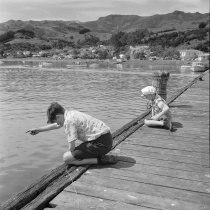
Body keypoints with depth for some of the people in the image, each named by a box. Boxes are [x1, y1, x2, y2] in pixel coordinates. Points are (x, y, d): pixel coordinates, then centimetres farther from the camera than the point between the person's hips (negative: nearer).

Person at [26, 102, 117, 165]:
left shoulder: (69, 121, -15)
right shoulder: (71, 113, 13)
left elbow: (72, 146, -14)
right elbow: (56, 125, 31)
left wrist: (71, 156, 7)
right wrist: (38, 130, 39)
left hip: (101, 143, -10)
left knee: (66, 158, -5)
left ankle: (100, 160, -10)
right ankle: (100, 156, 12)